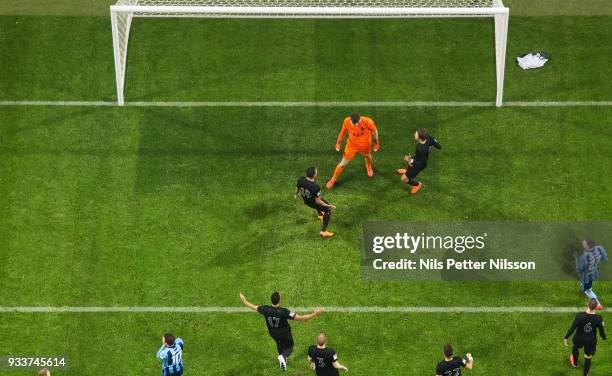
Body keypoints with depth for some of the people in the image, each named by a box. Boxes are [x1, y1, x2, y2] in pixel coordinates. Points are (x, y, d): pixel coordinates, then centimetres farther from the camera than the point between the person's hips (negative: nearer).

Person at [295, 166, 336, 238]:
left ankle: (320, 215, 69)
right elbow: (318, 201, -32)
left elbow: (297, 188, -4)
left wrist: (296, 194, 19)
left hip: (306, 201, 6)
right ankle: (323, 231, 19)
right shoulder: (315, 187, -42)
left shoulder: (301, 179, -26)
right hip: (313, 203, -6)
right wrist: (328, 206, -20)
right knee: (328, 210, 19)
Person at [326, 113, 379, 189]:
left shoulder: (368, 122, -37)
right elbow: (343, 131, -9)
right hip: (352, 144, 0)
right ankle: (333, 179, 23)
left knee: (367, 156, 31)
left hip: (365, 145, 0)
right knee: (343, 163, 1)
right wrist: (338, 143, 0)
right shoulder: (347, 121, -32)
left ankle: (369, 167, 68)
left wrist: (376, 143, -2)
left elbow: (374, 131, -15)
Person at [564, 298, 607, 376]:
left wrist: (566, 338, -8)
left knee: (576, 347, 37)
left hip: (579, 339, 0)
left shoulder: (580, 316, -30)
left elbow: (572, 328, -23)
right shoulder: (598, 319, -26)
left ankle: (575, 363, 63)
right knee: (588, 358, 23)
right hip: (591, 341, 0)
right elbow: (602, 332, -14)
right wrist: (604, 337, 10)